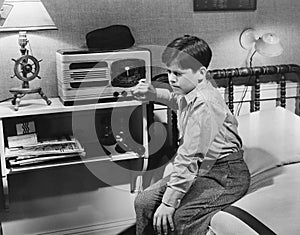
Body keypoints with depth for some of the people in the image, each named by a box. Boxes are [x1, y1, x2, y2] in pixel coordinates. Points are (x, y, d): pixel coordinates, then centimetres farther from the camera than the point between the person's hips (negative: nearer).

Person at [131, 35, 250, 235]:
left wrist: (168, 202, -25)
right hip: (201, 170, 10)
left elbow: (189, 158, -28)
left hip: (226, 175, -9)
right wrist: (154, 93, 13)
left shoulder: (203, 104, -26)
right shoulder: (189, 90, 3)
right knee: (144, 202, 2)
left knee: (179, 217, -30)